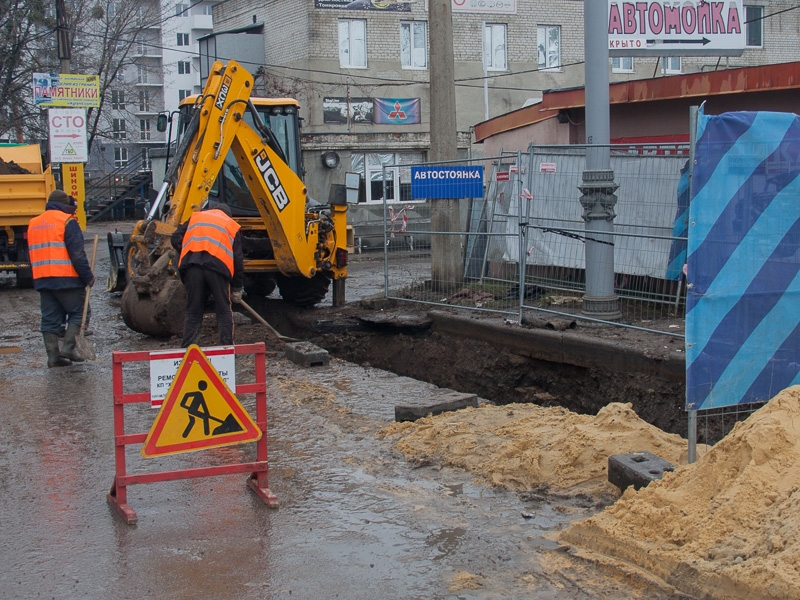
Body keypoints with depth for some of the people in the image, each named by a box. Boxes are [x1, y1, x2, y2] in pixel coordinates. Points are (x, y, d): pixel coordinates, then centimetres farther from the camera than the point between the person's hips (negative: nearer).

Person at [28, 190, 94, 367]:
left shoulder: (33, 224, 16)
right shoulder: (67, 222, -7)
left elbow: (33, 254, 20)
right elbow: (77, 254, -13)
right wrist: (88, 276, -9)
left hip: (41, 280, 6)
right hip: (67, 279, -6)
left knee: (50, 319, 8)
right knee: (78, 313, 4)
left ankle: (53, 355, 6)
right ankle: (68, 347, -7)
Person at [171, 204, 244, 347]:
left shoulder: (195, 217, 29)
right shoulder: (232, 225, 24)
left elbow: (176, 239, 17)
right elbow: (238, 259, 18)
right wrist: (237, 288, 21)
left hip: (192, 266, 2)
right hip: (218, 265, -1)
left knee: (193, 311, 10)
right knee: (224, 311, 9)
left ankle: (186, 348, 8)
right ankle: (227, 347, 8)